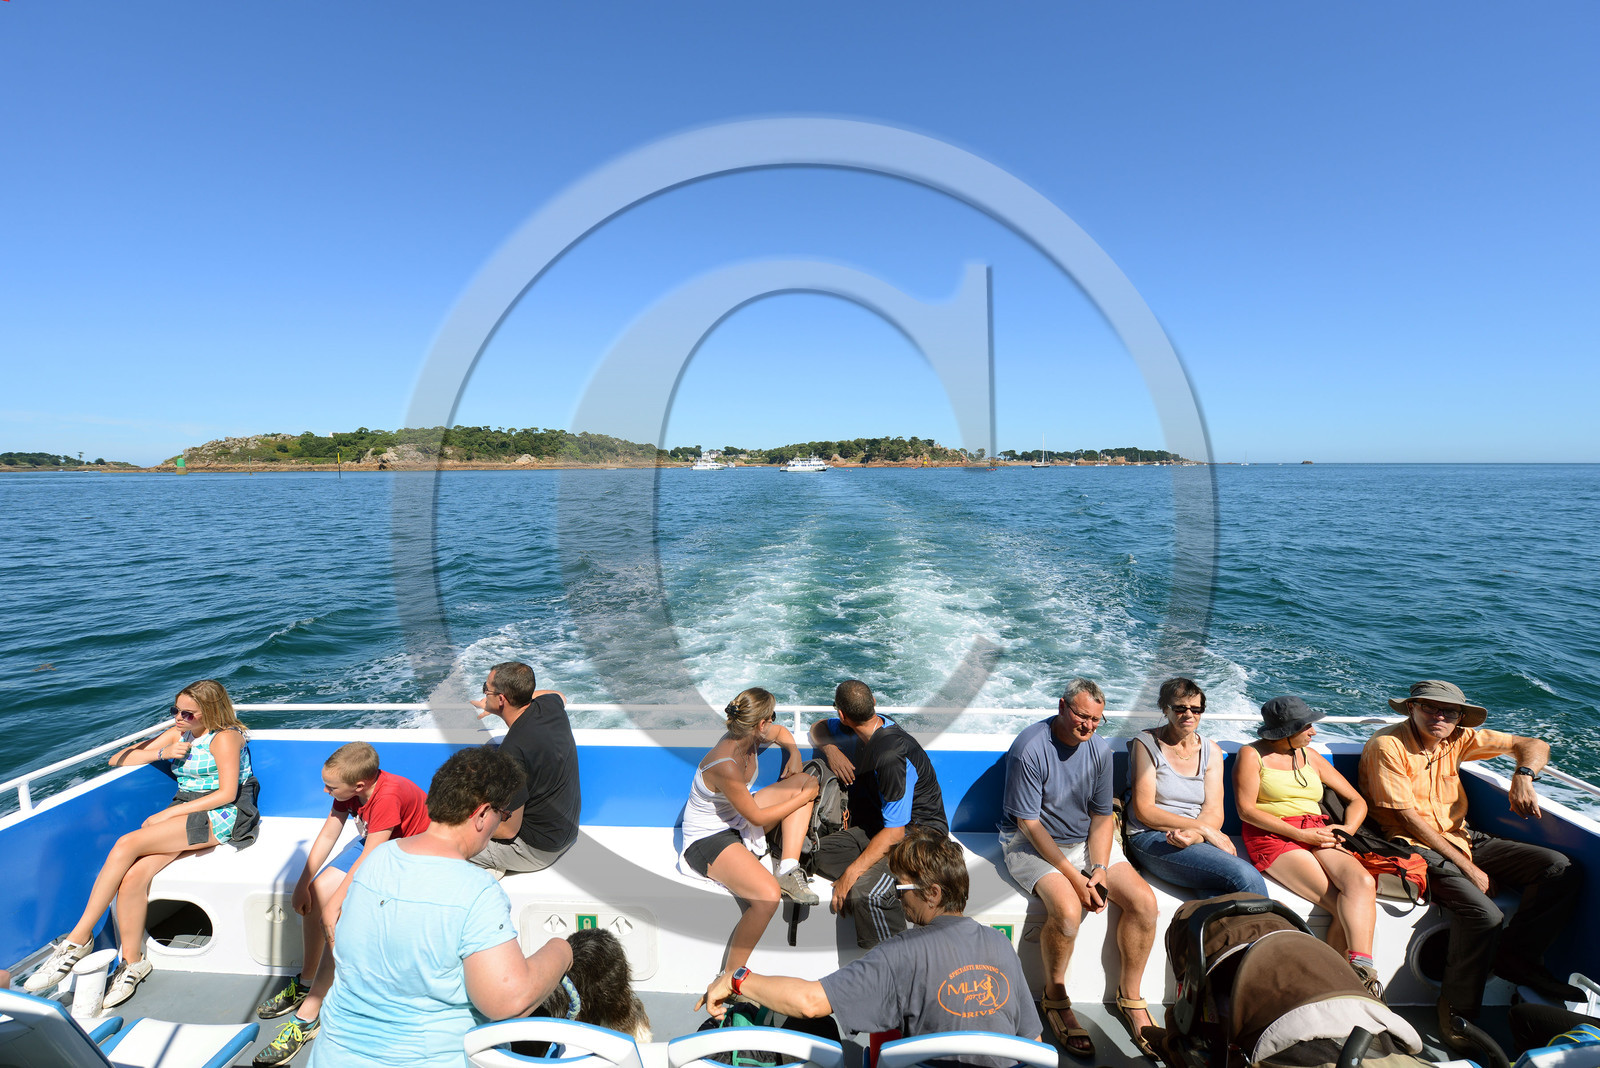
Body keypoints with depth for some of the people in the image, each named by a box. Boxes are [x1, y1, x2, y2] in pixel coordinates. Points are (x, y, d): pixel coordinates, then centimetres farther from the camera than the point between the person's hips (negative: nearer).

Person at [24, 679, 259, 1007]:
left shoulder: (225, 737, -7)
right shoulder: (178, 734, 16)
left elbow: (227, 793, -13)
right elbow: (118, 760, 17)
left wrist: (169, 813, -13)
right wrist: (161, 753, -1)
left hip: (221, 817, -7)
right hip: (183, 814, 7)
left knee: (128, 844, -24)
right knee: (132, 876, -19)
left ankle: (78, 938, -12)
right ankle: (131, 962, -6)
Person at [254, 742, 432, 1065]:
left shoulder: (388, 797, -36)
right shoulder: (349, 788, -12)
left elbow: (368, 862, -29)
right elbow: (327, 835, -1)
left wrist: (334, 905, -21)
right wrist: (303, 884, -5)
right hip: (371, 844, 8)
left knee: (341, 919, -20)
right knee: (317, 893, -5)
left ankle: (306, 1017, -7)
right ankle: (305, 982, 18)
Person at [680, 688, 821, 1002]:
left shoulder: (749, 738, -10)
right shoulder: (725, 766, -34)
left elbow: (781, 731, 16)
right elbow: (756, 816, -23)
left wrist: (794, 753, -4)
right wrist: (805, 798, -14)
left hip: (737, 821, 9)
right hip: (708, 840, -9)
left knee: (805, 780, 0)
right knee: (768, 894, -31)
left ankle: (789, 870, -5)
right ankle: (730, 977, -12)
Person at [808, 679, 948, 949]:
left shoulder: (893, 757, -28)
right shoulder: (869, 727, -1)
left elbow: (894, 833, -28)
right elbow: (818, 728, 17)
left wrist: (849, 876, -26)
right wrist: (830, 749, -7)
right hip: (878, 824, 9)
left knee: (863, 893, -33)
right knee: (820, 855, -15)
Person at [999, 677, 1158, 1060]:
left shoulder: (1099, 750, -2)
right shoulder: (1029, 748, -21)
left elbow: (1101, 816, 3)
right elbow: (1029, 823, -19)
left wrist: (1099, 868, -13)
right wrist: (1074, 877, -21)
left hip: (1086, 841, 6)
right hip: (1031, 843, -6)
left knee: (1144, 901, -12)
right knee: (1067, 909, -30)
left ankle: (1130, 996, 10)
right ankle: (1055, 997, -2)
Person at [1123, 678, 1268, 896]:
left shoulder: (1211, 751, 14)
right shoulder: (1146, 743, 0)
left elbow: (1214, 812, 5)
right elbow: (1144, 811, -6)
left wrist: (1193, 836, -18)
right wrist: (1204, 829, -13)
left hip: (1199, 839, 4)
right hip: (1152, 838, -4)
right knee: (1244, 876, -27)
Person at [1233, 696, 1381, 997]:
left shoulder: (1310, 756, 19)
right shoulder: (1252, 754, 3)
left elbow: (1357, 801, 21)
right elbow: (1246, 810, -5)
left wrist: (1346, 830, -1)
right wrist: (1301, 834, -12)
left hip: (1319, 832, 5)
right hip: (1273, 837, -4)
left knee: (1362, 882, -28)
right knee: (1345, 909, -25)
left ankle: (1360, 969, -36)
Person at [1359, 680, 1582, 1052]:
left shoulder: (1457, 739, 4)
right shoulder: (1386, 746, -16)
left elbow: (1534, 745, 10)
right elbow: (1409, 819, -16)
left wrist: (1523, 775, -13)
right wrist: (1468, 868, -16)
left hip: (1461, 839, 8)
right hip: (1415, 847, -7)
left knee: (1561, 870, -7)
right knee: (1483, 914, -28)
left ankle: (1515, 955, 6)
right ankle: (1456, 1008, -7)